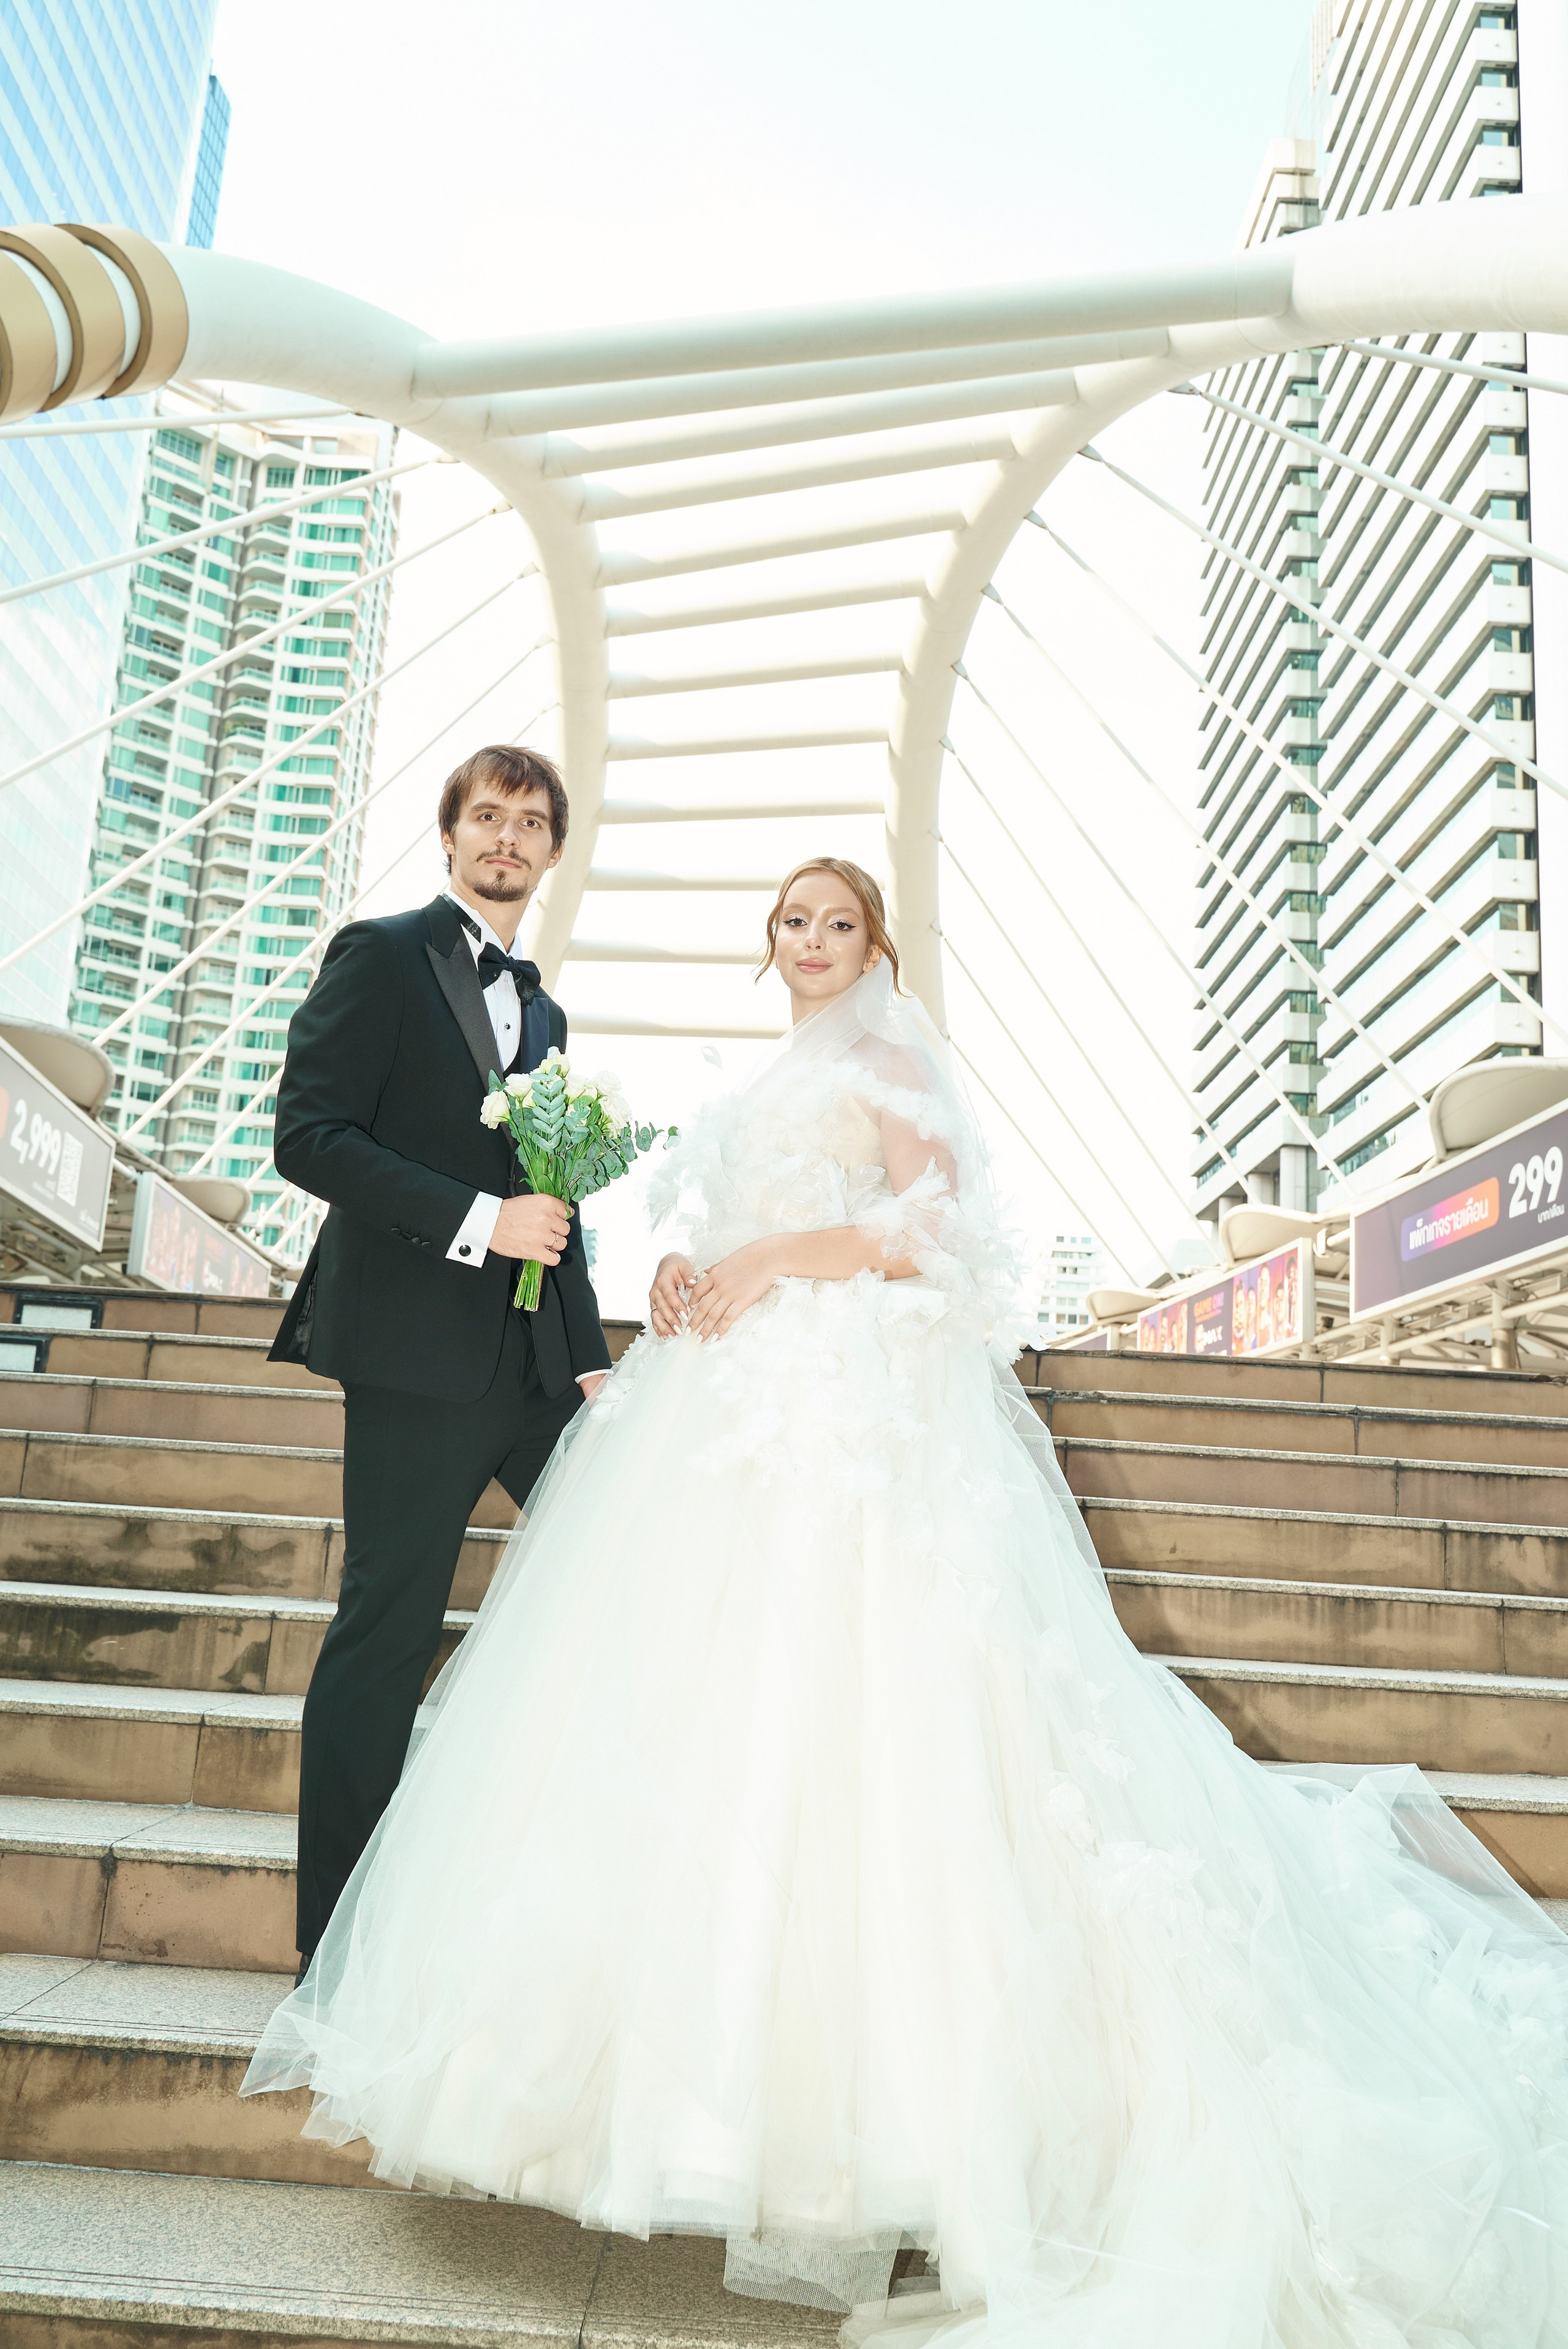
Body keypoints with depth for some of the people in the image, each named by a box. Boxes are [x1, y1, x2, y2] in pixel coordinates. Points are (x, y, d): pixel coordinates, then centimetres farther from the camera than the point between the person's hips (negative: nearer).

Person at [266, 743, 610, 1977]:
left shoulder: (543, 1010, 20)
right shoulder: (383, 955, -1)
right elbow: (309, 1135, -12)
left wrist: (590, 1355, 12)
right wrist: (479, 1220, -18)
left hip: (535, 1361, 7)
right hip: (417, 1353, -7)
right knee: (387, 1631, 0)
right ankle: (338, 1943, 15)